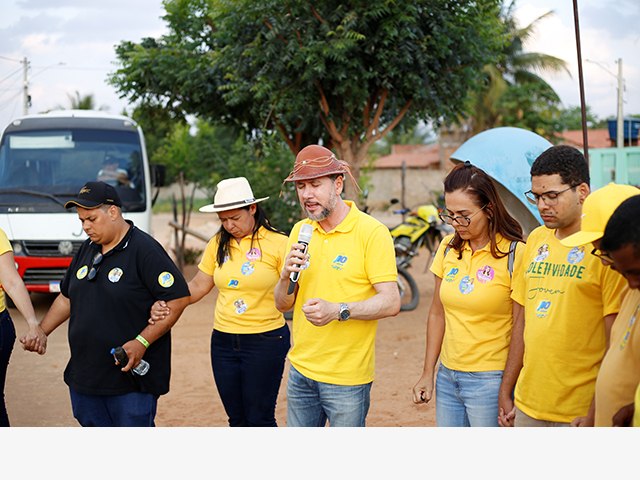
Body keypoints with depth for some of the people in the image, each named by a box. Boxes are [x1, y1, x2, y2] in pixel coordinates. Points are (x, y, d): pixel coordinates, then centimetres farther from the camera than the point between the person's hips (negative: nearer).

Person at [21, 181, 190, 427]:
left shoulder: (144, 250, -11)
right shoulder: (87, 250, 14)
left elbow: (178, 298, -16)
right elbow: (67, 298, 24)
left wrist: (142, 342, -21)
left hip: (132, 376, -7)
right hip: (84, 377, 7)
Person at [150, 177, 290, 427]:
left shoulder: (277, 243, -8)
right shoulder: (218, 244, 7)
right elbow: (198, 285, 8)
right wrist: (164, 304, -6)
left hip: (265, 341, -5)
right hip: (223, 341, 5)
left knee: (259, 420, 0)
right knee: (237, 420, 14)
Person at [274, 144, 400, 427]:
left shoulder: (371, 232, -11)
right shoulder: (300, 231, 8)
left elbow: (391, 302, -16)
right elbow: (282, 305, 9)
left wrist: (338, 310, -29)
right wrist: (287, 276, -12)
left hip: (347, 379, -6)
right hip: (301, 370, 6)